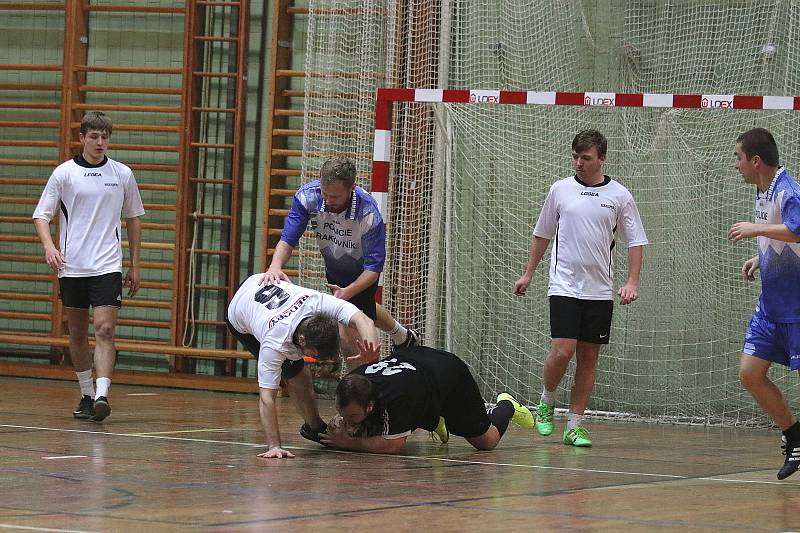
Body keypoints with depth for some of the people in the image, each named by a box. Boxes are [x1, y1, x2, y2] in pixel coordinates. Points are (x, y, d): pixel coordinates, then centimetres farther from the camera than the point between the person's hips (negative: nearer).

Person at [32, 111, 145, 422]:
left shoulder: (122, 174, 6)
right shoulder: (64, 173, 1)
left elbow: (133, 219, 16)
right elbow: (41, 215, 2)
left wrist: (135, 266, 14)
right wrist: (49, 246, -18)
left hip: (107, 265, -1)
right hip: (71, 266, 1)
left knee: (105, 329, -15)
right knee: (77, 333, 9)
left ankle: (102, 395, -23)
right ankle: (86, 394, 23)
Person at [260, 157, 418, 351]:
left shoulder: (368, 213, -40)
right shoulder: (307, 196, -32)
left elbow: (374, 267, -35)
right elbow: (288, 239, -28)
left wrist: (348, 292, -50)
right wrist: (275, 266, -48)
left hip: (361, 275, -5)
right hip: (333, 268, 5)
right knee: (366, 311, 26)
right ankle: (403, 337, 57)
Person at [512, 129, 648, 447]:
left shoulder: (619, 195, 2)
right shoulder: (561, 190, 4)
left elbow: (635, 242, 4)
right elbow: (542, 234, 16)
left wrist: (632, 283, -8)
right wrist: (528, 274, 16)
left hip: (600, 290, 1)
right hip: (564, 286, -1)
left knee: (588, 357, 2)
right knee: (562, 351, -14)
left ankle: (574, 426, 9)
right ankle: (546, 403, 12)